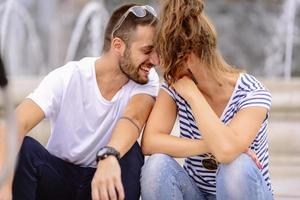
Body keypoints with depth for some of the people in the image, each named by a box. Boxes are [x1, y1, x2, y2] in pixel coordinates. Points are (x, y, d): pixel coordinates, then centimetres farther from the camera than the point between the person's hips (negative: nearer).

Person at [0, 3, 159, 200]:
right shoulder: (66, 79, -16)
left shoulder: (147, 80, -11)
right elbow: (17, 124, -30)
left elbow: (133, 118, -33)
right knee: (23, 147, -31)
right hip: (58, 176, -1)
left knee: (131, 152, -30)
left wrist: (109, 158, -56)